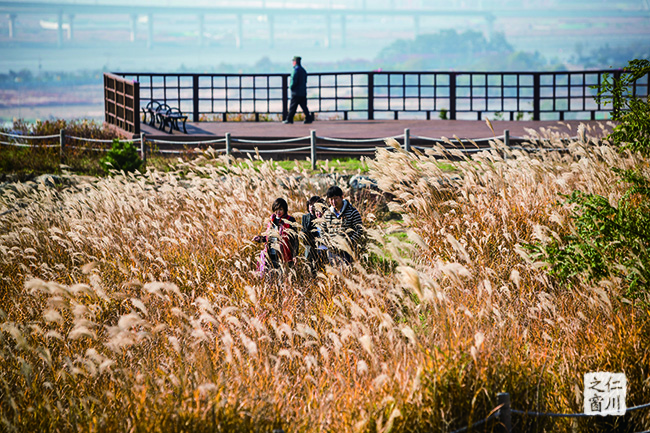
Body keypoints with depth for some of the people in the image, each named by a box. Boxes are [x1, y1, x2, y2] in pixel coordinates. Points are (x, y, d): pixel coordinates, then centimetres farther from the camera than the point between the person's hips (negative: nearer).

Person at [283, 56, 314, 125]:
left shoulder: (296, 70, -13)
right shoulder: (303, 70, 15)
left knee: (293, 106, -3)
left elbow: (294, 81, -20)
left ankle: (289, 119, 0)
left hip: (296, 93, -8)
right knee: (304, 106, 8)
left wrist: (291, 87, -3)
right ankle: (308, 118, 1)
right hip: (303, 92, 8)